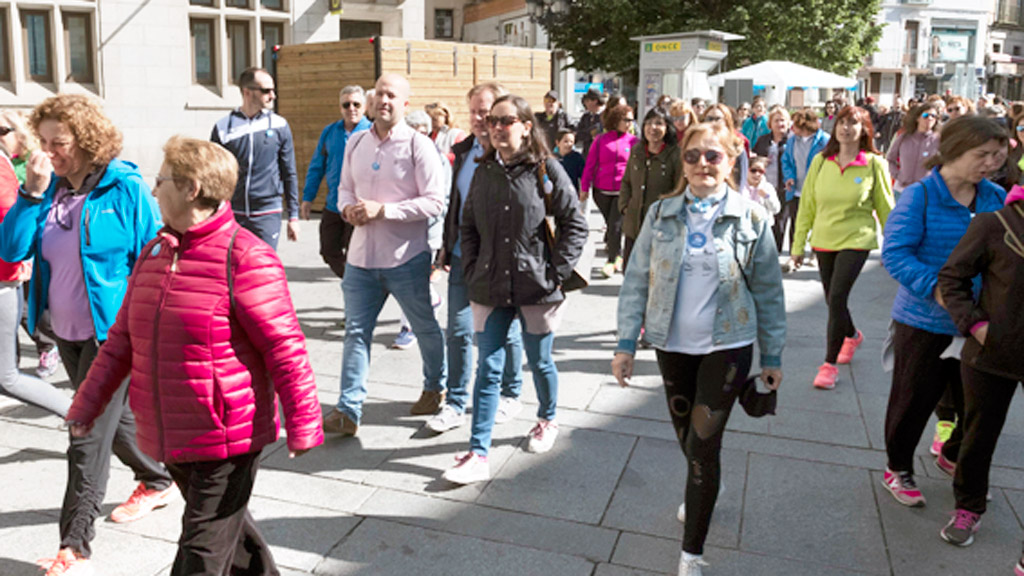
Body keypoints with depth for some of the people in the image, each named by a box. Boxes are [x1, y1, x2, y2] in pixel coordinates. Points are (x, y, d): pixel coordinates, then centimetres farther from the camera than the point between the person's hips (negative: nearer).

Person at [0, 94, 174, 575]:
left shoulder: (125, 189, -12)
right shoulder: (49, 189, 4)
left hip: (111, 332, -6)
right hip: (67, 333, 7)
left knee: (88, 437, -3)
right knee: (113, 416, 22)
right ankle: (156, 482, 44)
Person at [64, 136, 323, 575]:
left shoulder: (245, 257, -17)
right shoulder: (154, 253, 8)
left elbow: (284, 347, -17)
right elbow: (122, 339, 14)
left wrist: (302, 423, -16)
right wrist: (86, 407, 15)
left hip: (228, 437, -7)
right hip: (169, 437, 8)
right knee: (228, 527, 24)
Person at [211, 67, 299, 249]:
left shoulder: (279, 126, 2)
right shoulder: (224, 127, 1)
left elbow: (289, 174, 7)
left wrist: (293, 216, 5)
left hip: (267, 214, 0)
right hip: (232, 214, 1)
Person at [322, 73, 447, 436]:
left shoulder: (419, 146, -10)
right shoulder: (356, 143, 8)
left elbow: (435, 202, -15)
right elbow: (345, 187, 19)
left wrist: (382, 209, -20)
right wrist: (348, 208, -5)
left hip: (407, 258, -4)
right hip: (362, 256, 5)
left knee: (425, 328, 14)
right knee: (356, 331, 3)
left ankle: (435, 387, 38)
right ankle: (348, 410, 9)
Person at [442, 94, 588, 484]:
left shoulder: (546, 170, -6)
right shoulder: (484, 172, 7)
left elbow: (575, 225, -4)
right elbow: (468, 226, 14)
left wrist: (557, 272, -9)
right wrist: (472, 272, 4)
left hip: (537, 287, -3)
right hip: (490, 289, 3)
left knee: (540, 362, 14)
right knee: (488, 369, 2)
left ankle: (547, 421, 42)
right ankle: (478, 455, 5)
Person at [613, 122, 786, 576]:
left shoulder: (750, 218, -5)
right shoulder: (661, 214, -1)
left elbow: (769, 293, 1)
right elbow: (637, 280, 2)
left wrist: (772, 356, 3)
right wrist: (626, 343, -2)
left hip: (727, 346, -2)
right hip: (672, 345, 3)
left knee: (702, 444, -6)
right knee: (686, 436, 16)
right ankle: (702, 494, 49)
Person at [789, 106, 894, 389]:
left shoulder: (874, 164, -6)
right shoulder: (821, 162, 0)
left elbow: (886, 209, 1)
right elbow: (807, 205, 5)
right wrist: (798, 245, 5)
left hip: (856, 240, -4)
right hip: (823, 240, 4)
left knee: (837, 299, -13)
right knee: (832, 300, 15)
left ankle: (830, 364, 0)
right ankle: (852, 335, 47)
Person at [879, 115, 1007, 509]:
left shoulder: (996, 198, 3)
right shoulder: (920, 196, -14)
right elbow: (895, 253, -19)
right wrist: (935, 288, -30)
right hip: (924, 322, -5)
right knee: (914, 399, 8)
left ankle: (953, 456, 44)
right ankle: (898, 469, 30)